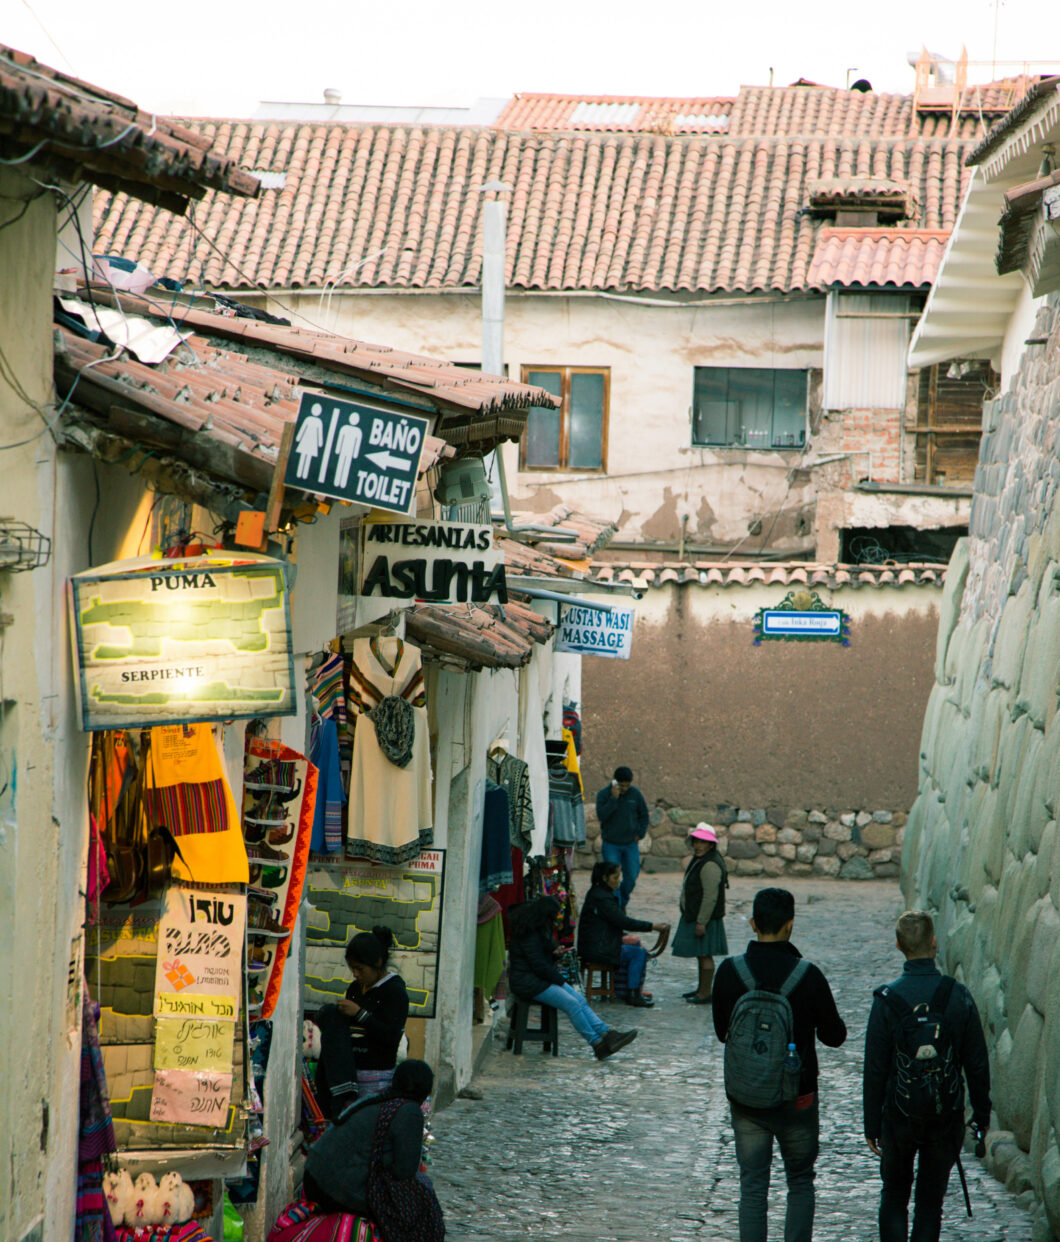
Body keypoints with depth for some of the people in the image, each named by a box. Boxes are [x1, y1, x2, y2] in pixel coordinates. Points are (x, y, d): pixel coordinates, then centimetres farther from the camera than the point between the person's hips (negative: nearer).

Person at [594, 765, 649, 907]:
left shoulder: (635, 794, -1)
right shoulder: (604, 794, -9)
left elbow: (644, 815, 11)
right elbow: (601, 816, -20)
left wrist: (640, 834, 1)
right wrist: (613, 799, -26)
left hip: (631, 844, 3)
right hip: (611, 844, -3)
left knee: (631, 877, 4)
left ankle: (622, 903, 25)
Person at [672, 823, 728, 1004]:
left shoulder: (710, 866, -20)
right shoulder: (699, 860, 15)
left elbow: (710, 896, -24)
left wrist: (701, 922, -24)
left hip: (704, 919, -11)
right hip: (693, 917, 11)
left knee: (704, 955, -7)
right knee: (701, 955, 18)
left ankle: (705, 994, -4)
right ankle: (701, 988, 27)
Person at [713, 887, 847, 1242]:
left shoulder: (729, 972, -9)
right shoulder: (808, 975, -15)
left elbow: (721, 1032, 4)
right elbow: (834, 1036, -4)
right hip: (797, 1097, -1)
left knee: (752, 1188, 8)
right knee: (800, 1185, 14)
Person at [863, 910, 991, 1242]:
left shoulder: (887, 1000, -11)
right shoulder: (958, 996, -8)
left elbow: (875, 1069, -7)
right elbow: (977, 1064, -2)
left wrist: (872, 1125, 2)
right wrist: (981, 1115, 10)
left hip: (899, 1117, -1)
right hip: (946, 1116, 1)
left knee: (894, 1199, 14)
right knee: (930, 1202, 11)